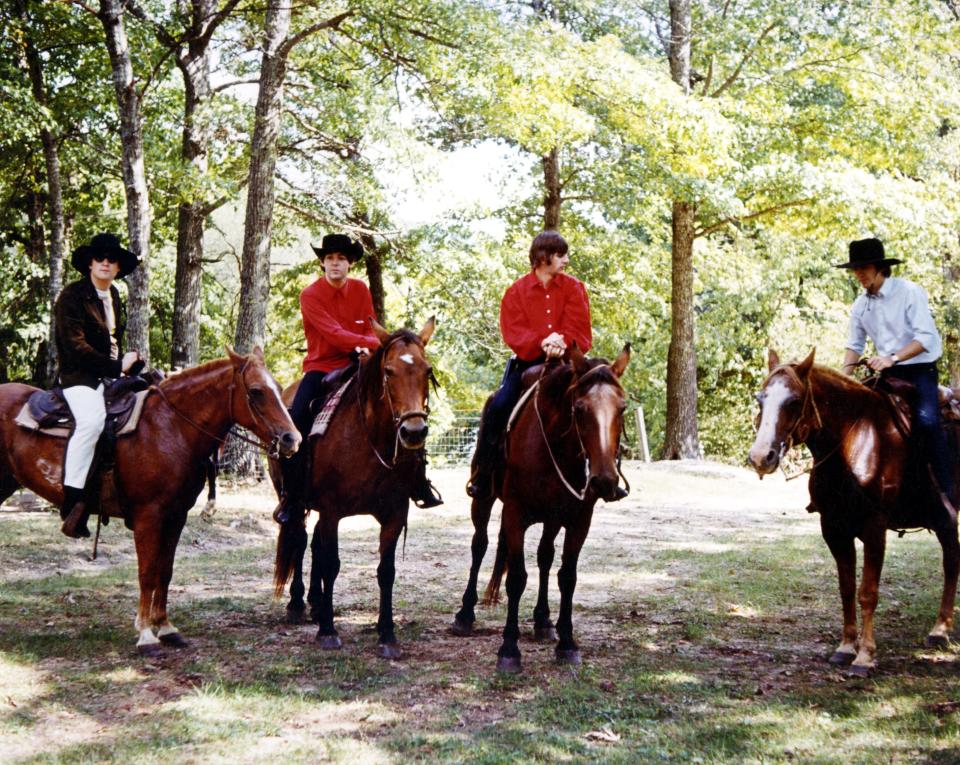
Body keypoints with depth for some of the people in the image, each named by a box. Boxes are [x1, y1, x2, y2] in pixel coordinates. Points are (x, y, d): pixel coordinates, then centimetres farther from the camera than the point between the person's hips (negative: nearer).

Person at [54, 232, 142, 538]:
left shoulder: (114, 296, 16)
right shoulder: (72, 295, -8)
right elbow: (76, 346, -16)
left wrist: (127, 361, 9)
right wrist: (116, 366, -16)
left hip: (111, 374, 9)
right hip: (79, 376, -9)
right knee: (92, 419, -34)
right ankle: (72, 500, -33)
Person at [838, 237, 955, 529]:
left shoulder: (909, 292, -12)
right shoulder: (860, 305, 7)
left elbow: (926, 337, -19)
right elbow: (854, 345, 15)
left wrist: (892, 358, -31)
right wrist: (843, 377, -1)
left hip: (919, 369, -7)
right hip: (887, 373, 7)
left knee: (926, 420, -29)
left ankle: (945, 493, -22)